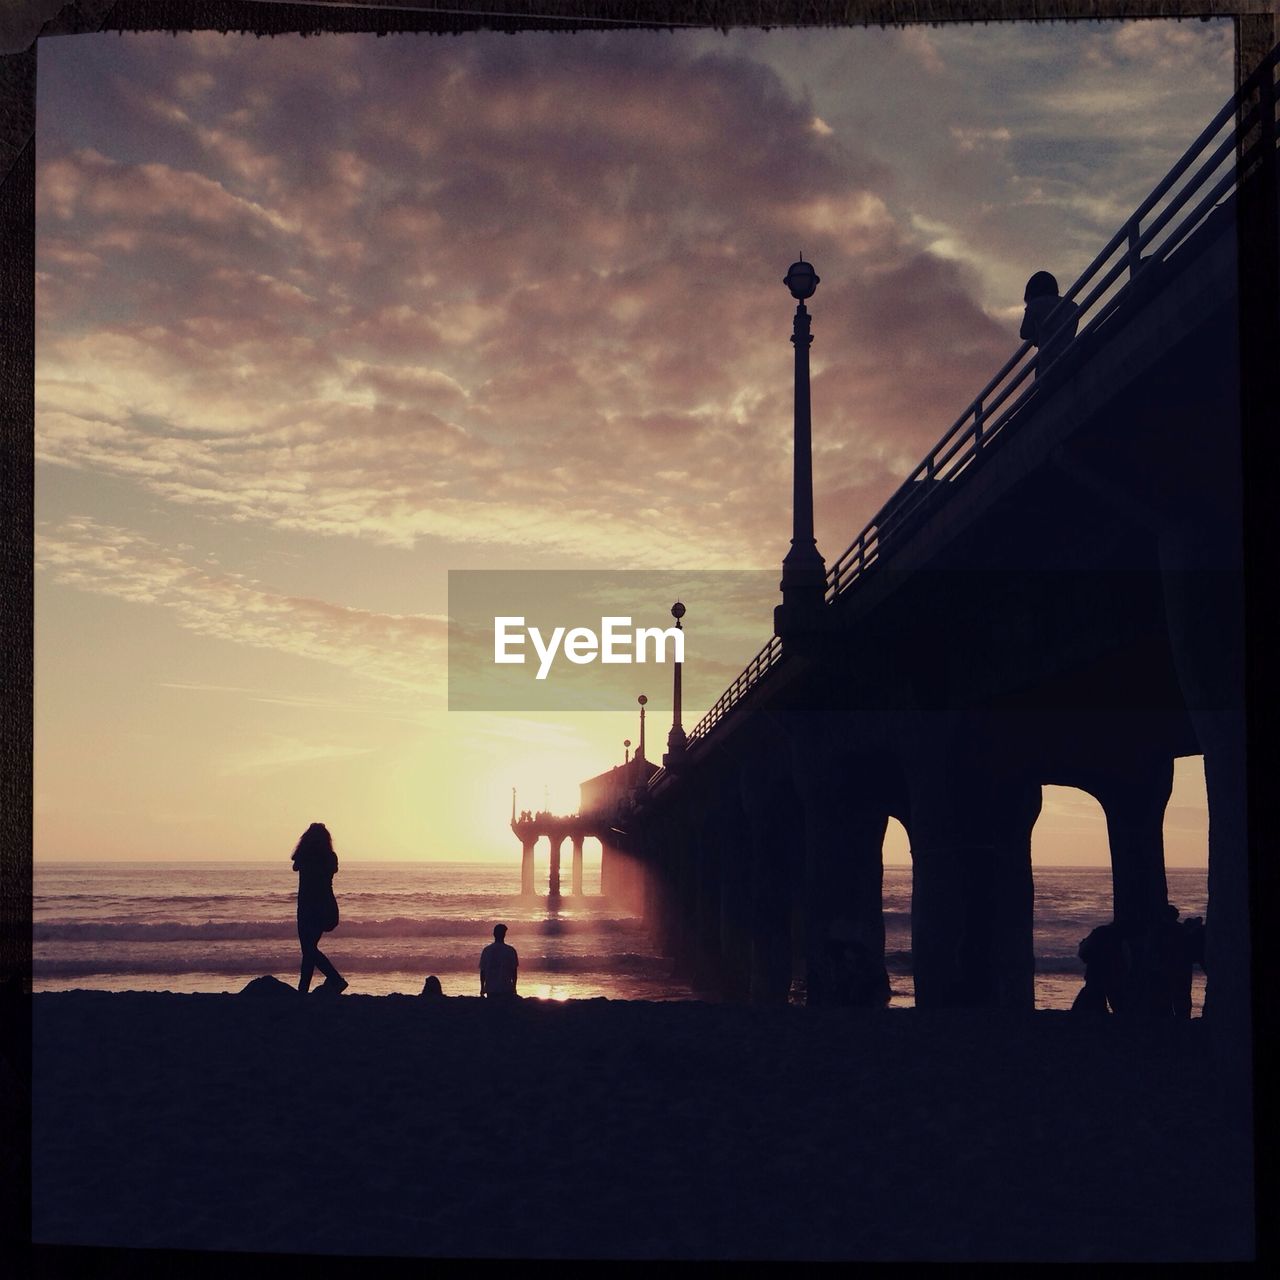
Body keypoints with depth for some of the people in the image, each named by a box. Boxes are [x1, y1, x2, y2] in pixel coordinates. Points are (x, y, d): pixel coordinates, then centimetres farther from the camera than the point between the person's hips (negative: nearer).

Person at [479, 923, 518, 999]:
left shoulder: (486, 950, 0)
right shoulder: (510, 951, -4)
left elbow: (482, 971, 3)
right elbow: (514, 971, -1)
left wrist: (482, 988, 13)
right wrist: (514, 988, 9)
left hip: (491, 990, 2)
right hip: (506, 989, -2)